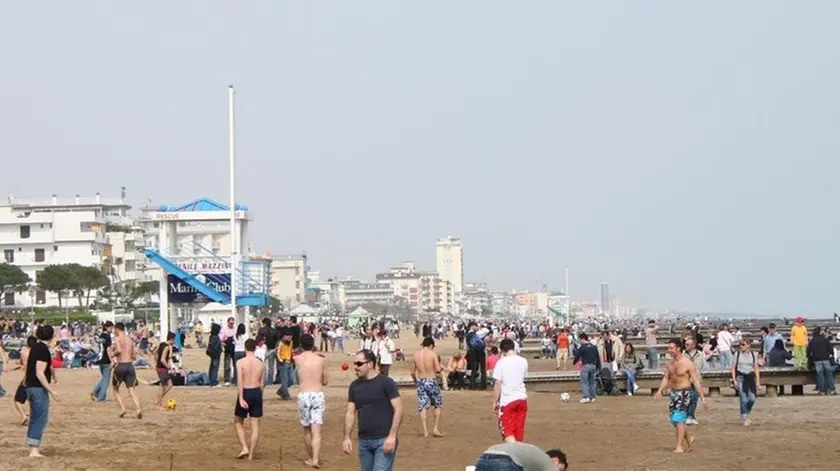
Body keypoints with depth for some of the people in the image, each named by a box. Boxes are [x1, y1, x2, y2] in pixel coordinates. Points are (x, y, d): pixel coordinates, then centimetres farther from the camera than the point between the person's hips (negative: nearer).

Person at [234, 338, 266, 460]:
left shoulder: (240, 362, -7)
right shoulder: (261, 364, 4)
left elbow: (240, 381, -16)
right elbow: (262, 384, 7)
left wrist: (241, 399, -20)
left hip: (245, 392, -3)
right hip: (257, 392, 3)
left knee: (238, 422, 15)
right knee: (255, 425, 6)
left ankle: (244, 448, 0)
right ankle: (251, 455, 8)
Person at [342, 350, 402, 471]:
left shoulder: (386, 383, -8)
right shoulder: (355, 386, 8)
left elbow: (398, 409, -10)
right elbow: (350, 412, 11)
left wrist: (392, 436, -18)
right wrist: (346, 437, 1)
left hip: (384, 441, -6)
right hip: (364, 441, 6)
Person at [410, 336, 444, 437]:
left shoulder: (416, 354, 5)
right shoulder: (433, 354, -7)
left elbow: (412, 372, 8)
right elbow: (438, 369, -15)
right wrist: (440, 367, 8)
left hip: (421, 381, 3)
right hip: (432, 381, -3)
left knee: (422, 407, 4)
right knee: (438, 405, 12)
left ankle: (425, 431, -2)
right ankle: (436, 429, 6)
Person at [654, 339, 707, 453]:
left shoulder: (687, 364, -14)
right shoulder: (670, 363, 7)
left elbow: (696, 381, -13)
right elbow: (666, 378, 9)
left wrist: (702, 398, -15)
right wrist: (660, 390, -8)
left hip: (684, 393, -7)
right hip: (674, 392, 7)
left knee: (679, 419, -14)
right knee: (674, 420, 11)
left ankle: (679, 447, -12)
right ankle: (689, 438, 31)